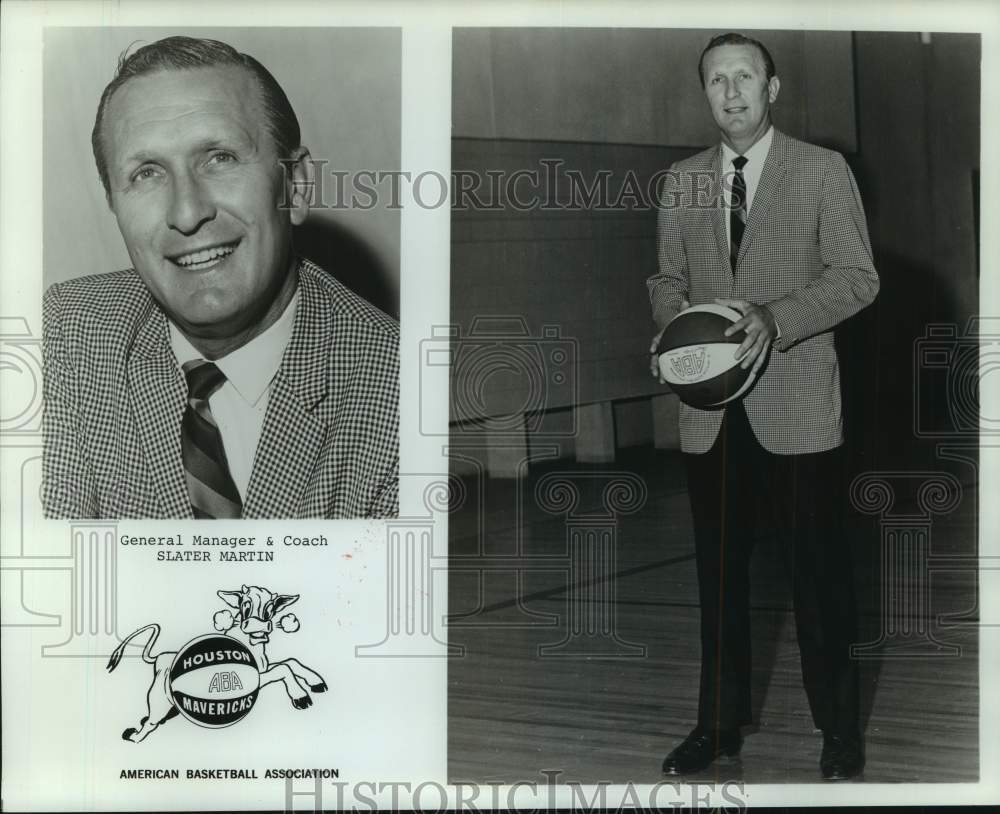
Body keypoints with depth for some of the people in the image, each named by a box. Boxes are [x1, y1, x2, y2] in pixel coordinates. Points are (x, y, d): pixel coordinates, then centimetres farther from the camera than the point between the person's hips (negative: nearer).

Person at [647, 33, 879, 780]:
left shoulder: (822, 171, 0)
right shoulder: (682, 180, 12)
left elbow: (857, 277, -6)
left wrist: (776, 318, -21)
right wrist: (672, 322, -7)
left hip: (797, 408, -3)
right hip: (712, 410, 4)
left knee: (819, 573, 4)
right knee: (719, 573, 11)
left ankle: (839, 727, 19)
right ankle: (721, 722, 24)